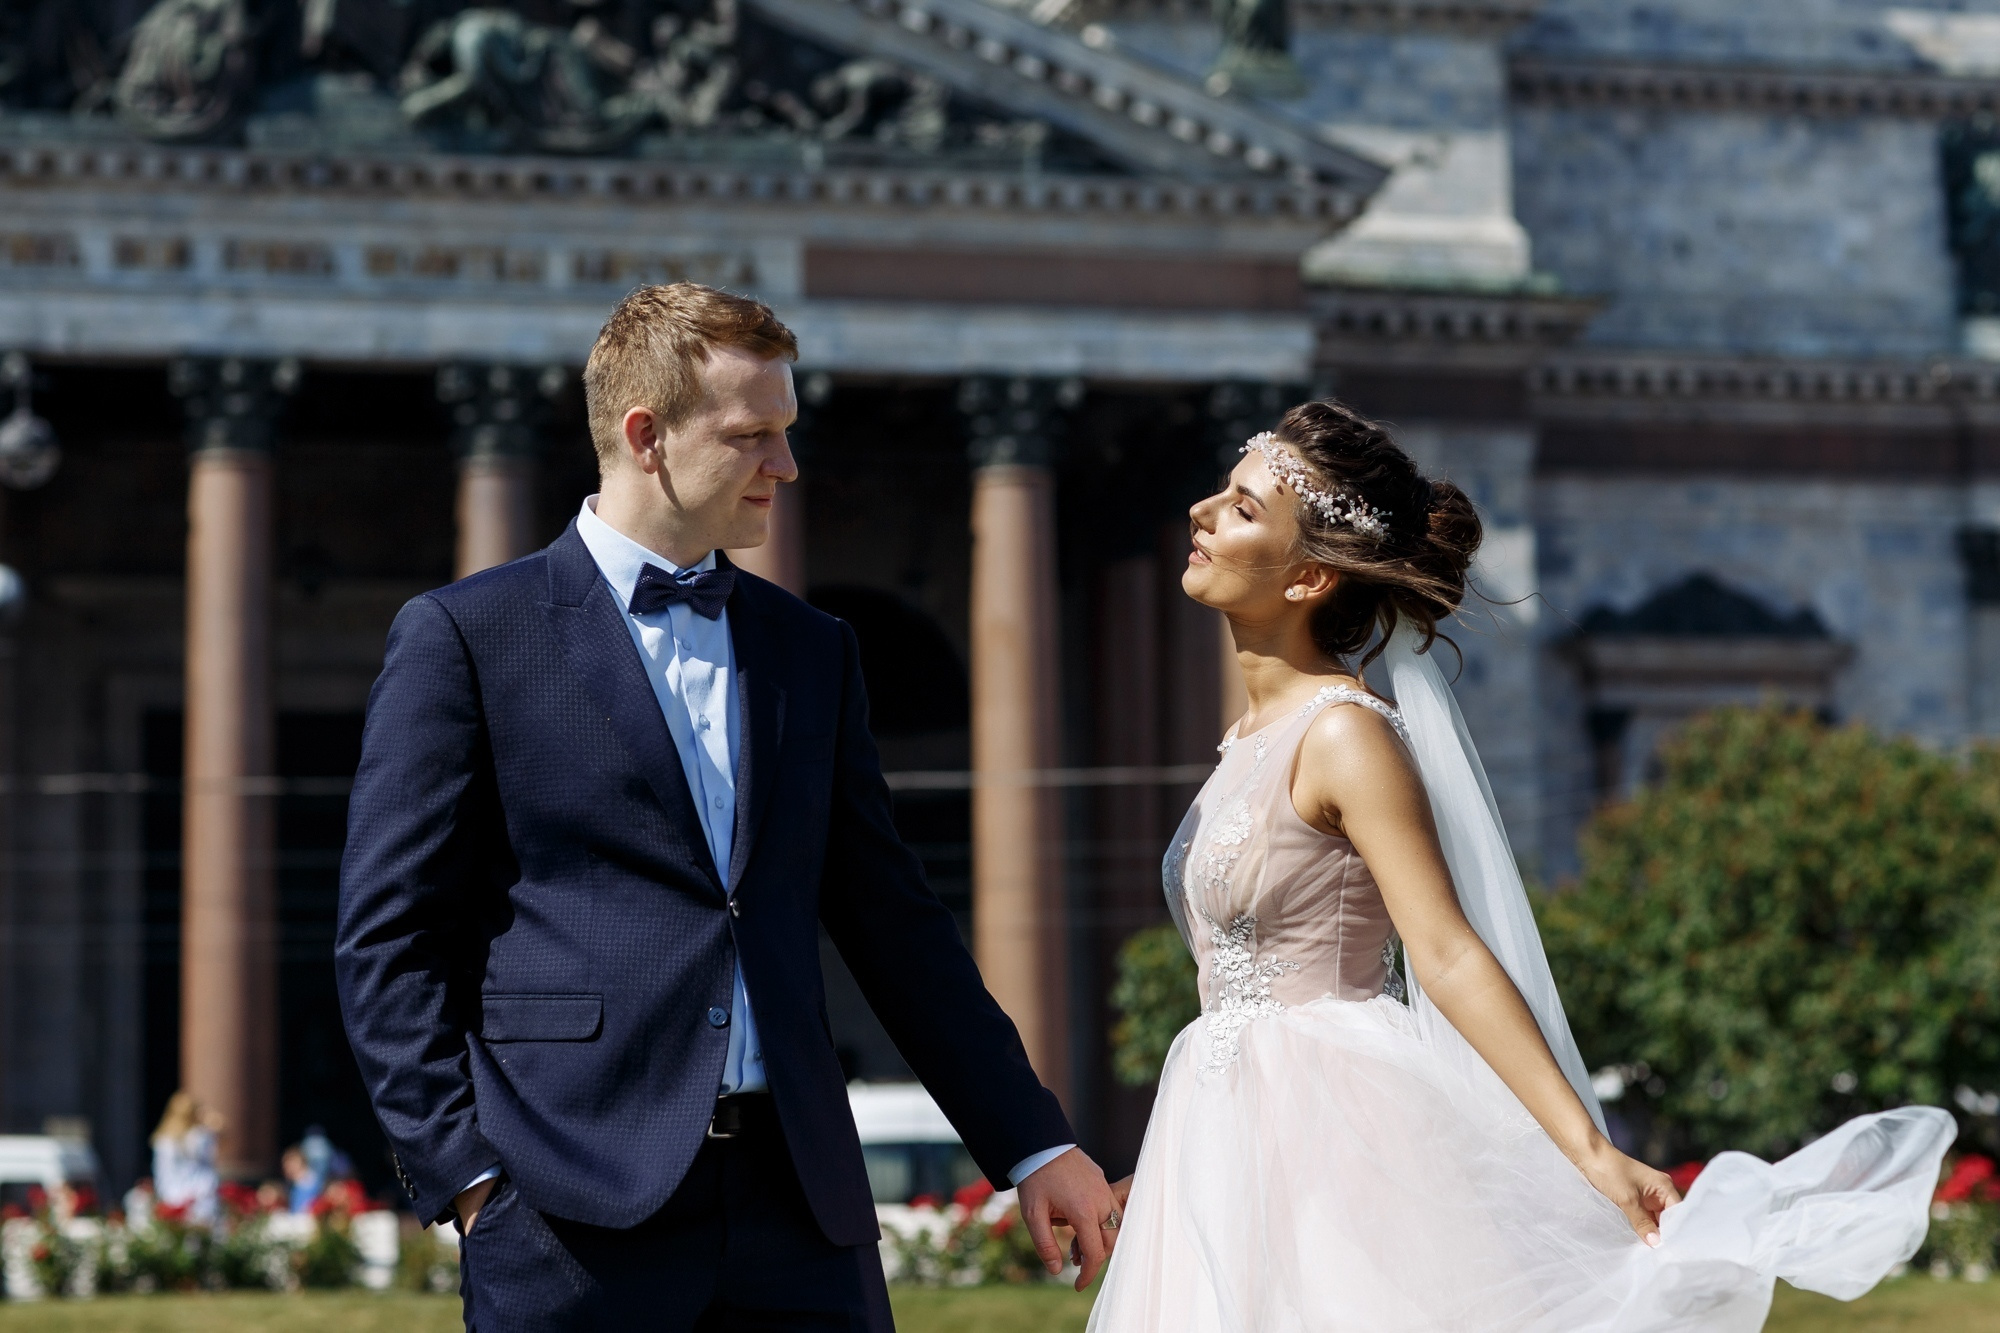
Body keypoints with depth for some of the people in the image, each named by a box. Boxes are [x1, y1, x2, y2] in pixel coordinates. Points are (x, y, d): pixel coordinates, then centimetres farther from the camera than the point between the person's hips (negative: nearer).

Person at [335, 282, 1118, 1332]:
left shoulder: (812, 651, 17)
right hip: (579, 1208, -4)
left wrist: (1033, 1144, 14)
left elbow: (891, 924, 19)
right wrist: (466, 1175, -9)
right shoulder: (463, 636, 2)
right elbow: (388, 940, -1)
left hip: (800, 1207, 4)